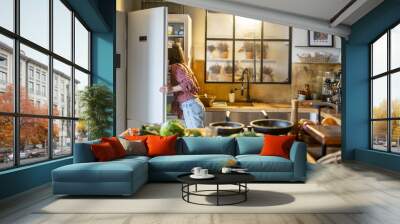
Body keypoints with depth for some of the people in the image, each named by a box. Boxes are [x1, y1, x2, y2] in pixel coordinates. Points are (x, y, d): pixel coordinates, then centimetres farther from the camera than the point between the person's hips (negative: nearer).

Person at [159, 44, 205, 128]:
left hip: (190, 106, -9)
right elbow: (196, 87, 21)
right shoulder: (184, 66, 19)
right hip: (191, 106, 9)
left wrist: (172, 89, -27)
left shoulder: (175, 67, -6)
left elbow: (188, 83, -21)